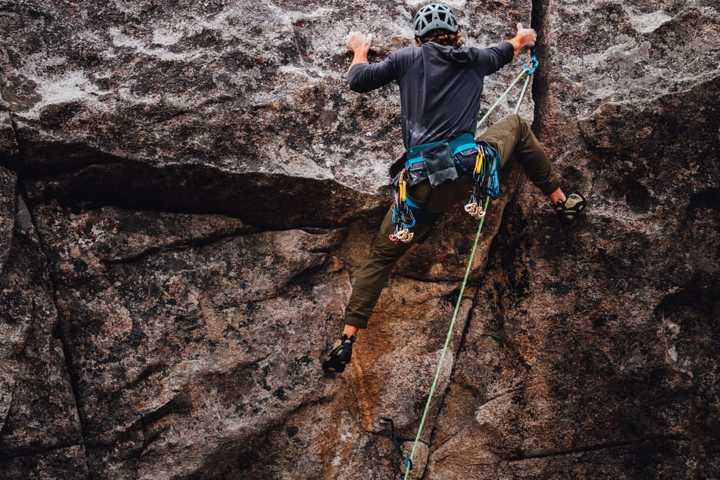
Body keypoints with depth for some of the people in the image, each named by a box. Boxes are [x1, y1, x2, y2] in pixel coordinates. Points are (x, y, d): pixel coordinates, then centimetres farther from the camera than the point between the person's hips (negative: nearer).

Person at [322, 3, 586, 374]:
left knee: (381, 256, 14)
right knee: (516, 125, 31)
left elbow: (358, 81, 12)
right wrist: (523, 38, 61)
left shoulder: (408, 58, 9)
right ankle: (561, 201, 35)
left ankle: (346, 342, 4)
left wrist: (360, 51, 34)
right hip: (472, 170, 1)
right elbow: (505, 52, 37)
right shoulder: (473, 59, 15)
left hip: (424, 188, -1)